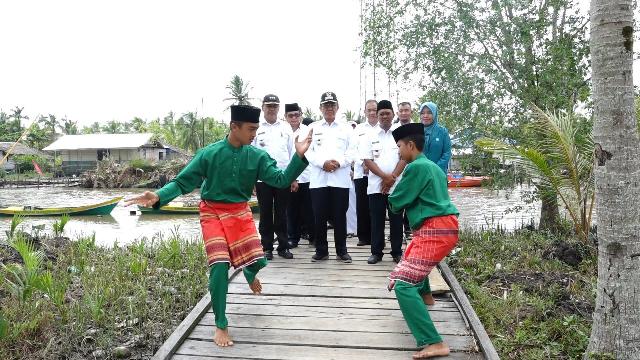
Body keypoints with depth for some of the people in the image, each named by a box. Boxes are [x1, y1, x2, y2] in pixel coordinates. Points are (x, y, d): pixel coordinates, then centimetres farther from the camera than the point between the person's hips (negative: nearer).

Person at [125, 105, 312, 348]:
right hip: (212, 213, -2)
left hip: (240, 212, 3)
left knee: (257, 260, -6)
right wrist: (158, 196, -29)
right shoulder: (209, 154, -14)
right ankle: (221, 326, 4)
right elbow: (182, 182, -12)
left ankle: (249, 275, 38)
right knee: (219, 266, -14)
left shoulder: (257, 156, -7)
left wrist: (299, 156, -25)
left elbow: (281, 180, -13)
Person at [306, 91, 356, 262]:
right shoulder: (313, 127, 11)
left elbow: (352, 151, 4)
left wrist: (339, 162, -12)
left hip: (341, 178, 0)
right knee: (319, 216, 2)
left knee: (340, 216, 4)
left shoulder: (346, 128, 12)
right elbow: (308, 151, 3)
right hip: (318, 178, 0)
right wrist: (323, 163, -12)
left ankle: (342, 250, 14)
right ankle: (321, 250, 14)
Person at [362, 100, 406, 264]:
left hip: (396, 186, 0)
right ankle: (376, 252, 15)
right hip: (376, 186, 1)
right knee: (377, 220, 5)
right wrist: (385, 176, -12)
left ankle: (397, 252, 16)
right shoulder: (371, 135, 5)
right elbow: (367, 160, -1)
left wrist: (392, 178, -11)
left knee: (396, 220, 6)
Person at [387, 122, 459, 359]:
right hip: (444, 227, 10)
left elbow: (396, 202, -7)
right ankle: (425, 295, 56)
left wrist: (393, 201, 15)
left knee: (402, 284, -17)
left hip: (435, 231, -10)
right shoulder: (432, 167, 19)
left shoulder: (416, 167, -11)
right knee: (411, 254, 38)